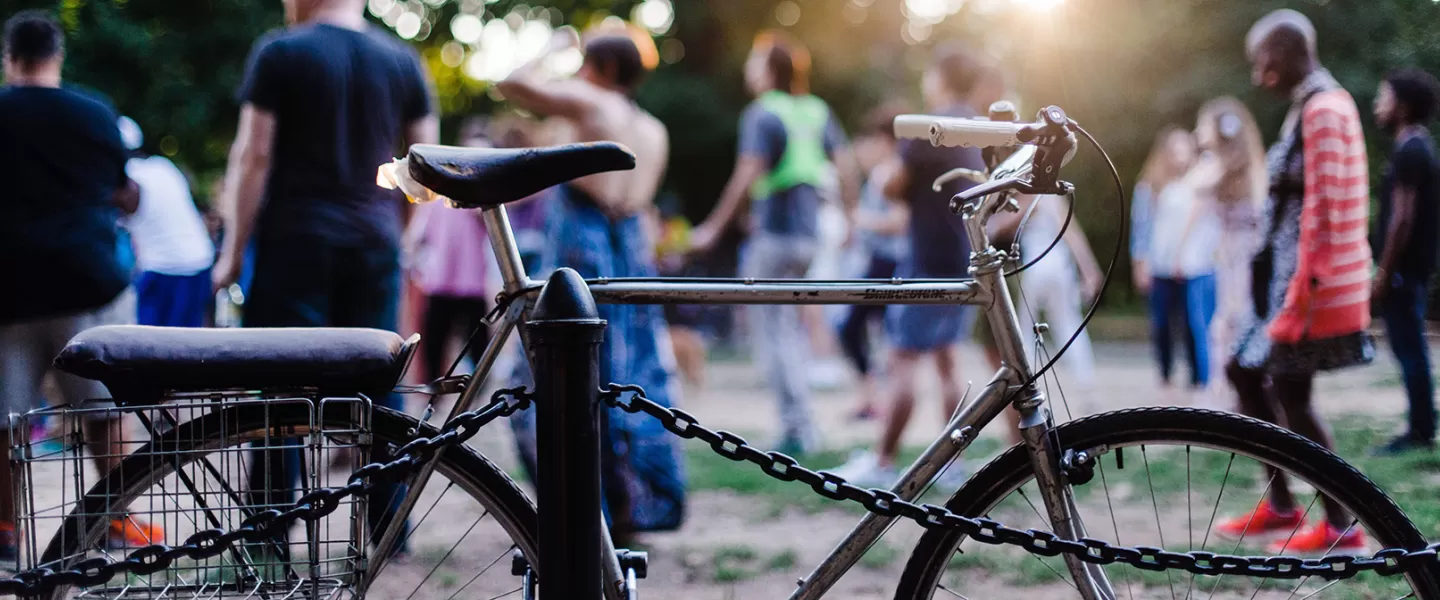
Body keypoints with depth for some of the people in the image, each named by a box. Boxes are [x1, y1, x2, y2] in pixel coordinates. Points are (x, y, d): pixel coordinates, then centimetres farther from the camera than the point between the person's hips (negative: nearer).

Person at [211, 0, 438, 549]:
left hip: (296, 240, -4)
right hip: (375, 245, 4)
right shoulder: (403, 60, 9)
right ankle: (389, 530, 11)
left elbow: (253, 155, -7)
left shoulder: (281, 52, -4)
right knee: (378, 381, 8)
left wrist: (234, 250, -3)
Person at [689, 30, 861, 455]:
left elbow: (747, 177, -19)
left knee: (771, 332, -2)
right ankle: (801, 428, 18)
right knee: (789, 327, 18)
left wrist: (714, 228, -15)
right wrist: (849, 216, 19)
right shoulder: (818, 112, 10)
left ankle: (797, 429, -6)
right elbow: (846, 166, 9)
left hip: (773, 233, -8)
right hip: (808, 234, 8)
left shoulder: (762, 115, -11)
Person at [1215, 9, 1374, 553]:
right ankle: (1281, 504, 21)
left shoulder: (1322, 111, -16)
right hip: (1287, 274, 10)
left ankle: (1341, 527, 1)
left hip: (1312, 280, -10)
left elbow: (1323, 209, -21)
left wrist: (1299, 295, -22)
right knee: (1246, 371, 14)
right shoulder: (1311, 108, 15)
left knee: (1291, 391, -6)